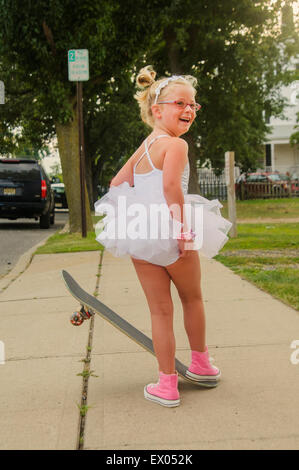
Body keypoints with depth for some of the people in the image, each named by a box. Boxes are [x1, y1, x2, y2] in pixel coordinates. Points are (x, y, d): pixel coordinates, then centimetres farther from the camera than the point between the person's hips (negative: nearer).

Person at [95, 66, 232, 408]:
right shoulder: (175, 144, -12)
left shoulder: (144, 147, 13)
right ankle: (200, 364, 36)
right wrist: (182, 227, -23)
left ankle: (167, 384, 15)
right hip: (170, 236, -6)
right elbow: (171, 185, -28)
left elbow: (117, 182, 17)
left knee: (160, 311, 11)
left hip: (139, 236, 6)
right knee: (193, 299, 19)